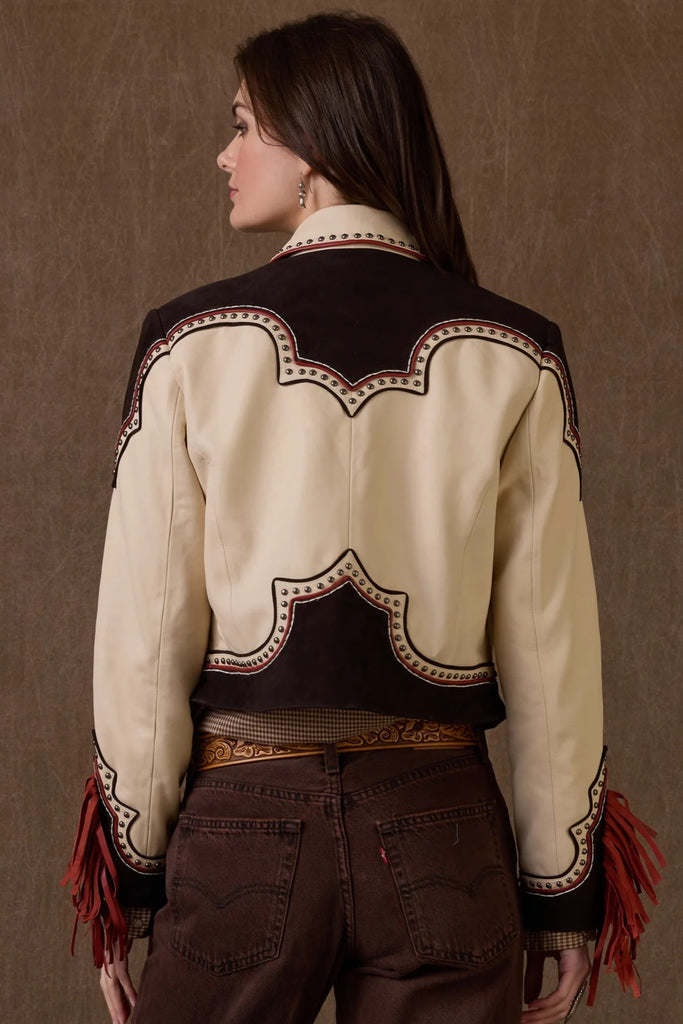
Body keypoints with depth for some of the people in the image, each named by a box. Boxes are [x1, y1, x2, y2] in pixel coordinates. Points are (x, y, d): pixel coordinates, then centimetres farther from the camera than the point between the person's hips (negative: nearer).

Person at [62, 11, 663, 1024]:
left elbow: (146, 635, -4)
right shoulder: (515, 359, -1)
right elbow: (550, 643, -1)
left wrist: (130, 880, 5)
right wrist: (563, 892, 7)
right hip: (442, 826, 1)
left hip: (243, 825, -1)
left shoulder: (193, 345, -4)